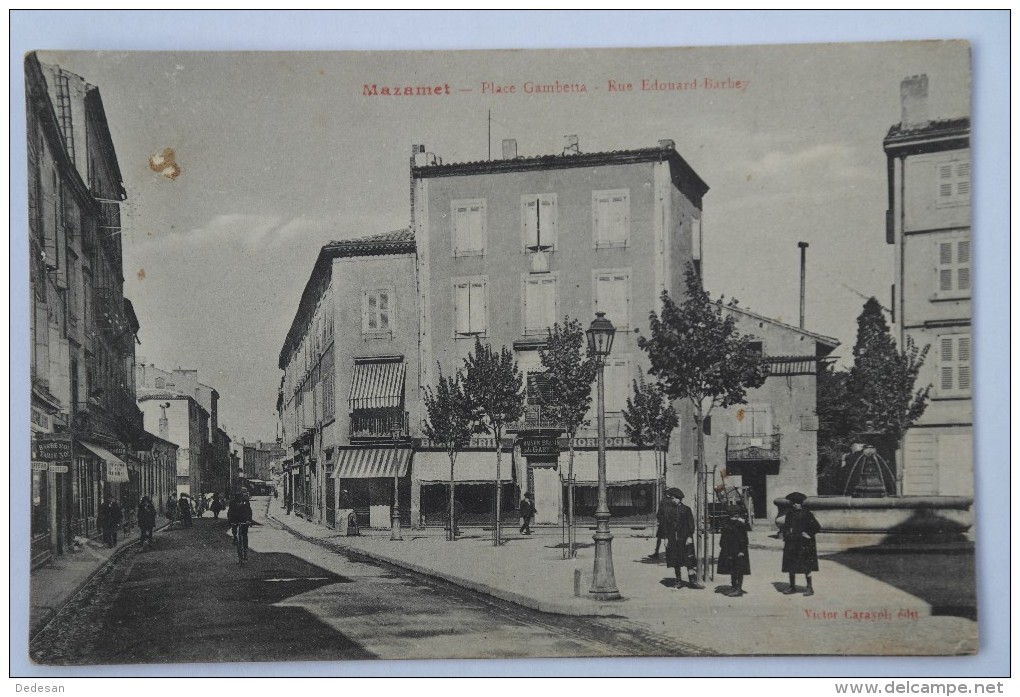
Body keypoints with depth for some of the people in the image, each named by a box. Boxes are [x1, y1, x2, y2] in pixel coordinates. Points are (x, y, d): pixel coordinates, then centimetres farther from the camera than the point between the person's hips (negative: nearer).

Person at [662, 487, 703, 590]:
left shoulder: (686, 509, 1)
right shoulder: (668, 509, 7)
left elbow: (691, 524, 0)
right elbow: (666, 524, 8)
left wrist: (690, 537, -8)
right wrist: (666, 538, 2)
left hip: (684, 538, -3)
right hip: (672, 539, 3)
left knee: (689, 559, -6)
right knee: (675, 562, 6)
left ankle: (692, 581, -1)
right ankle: (678, 581, 14)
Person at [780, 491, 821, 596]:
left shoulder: (806, 514, -9)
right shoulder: (789, 514, 8)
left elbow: (817, 527, -9)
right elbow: (785, 527, 17)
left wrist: (808, 534, -11)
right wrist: (784, 539, 9)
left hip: (803, 545, -6)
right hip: (791, 545, 6)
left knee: (806, 568, -1)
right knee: (790, 567, 8)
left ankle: (810, 588, 7)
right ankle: (792, 587, 18)